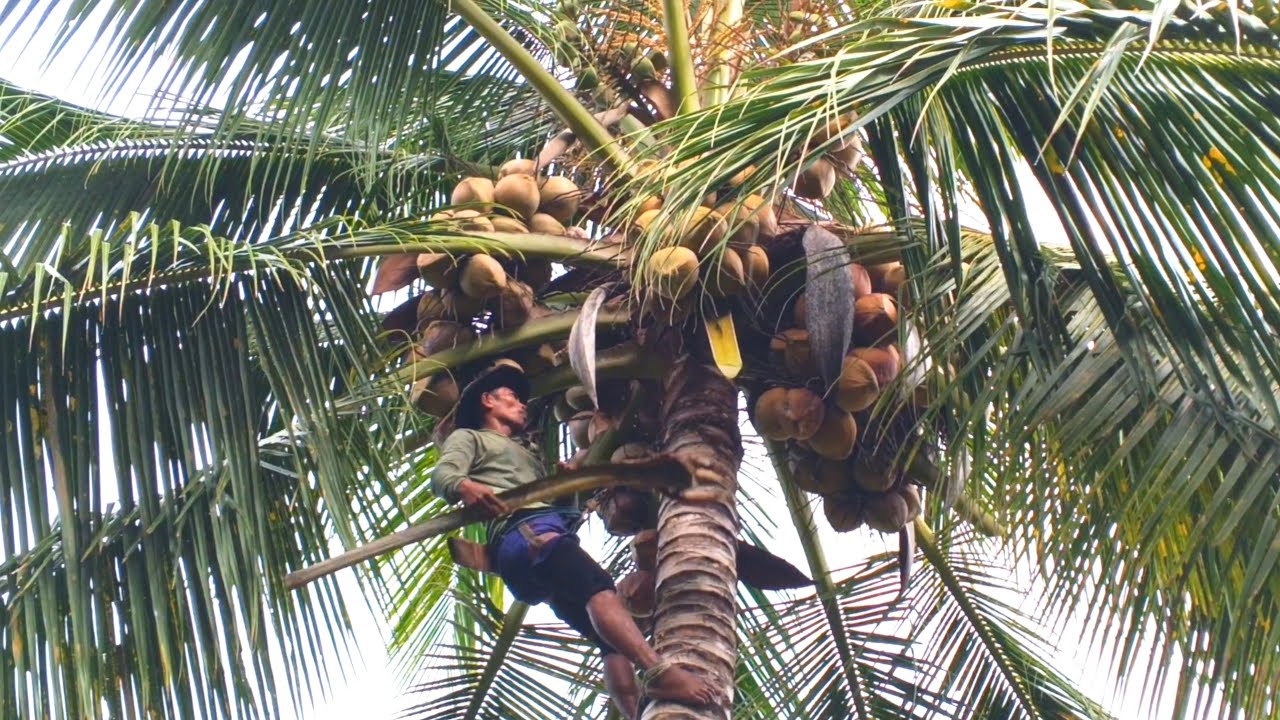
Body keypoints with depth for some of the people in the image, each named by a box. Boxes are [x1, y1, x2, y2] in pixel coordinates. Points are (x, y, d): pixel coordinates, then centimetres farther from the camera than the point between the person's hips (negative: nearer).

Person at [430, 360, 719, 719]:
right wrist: (465, 486, -22)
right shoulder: (468, 437, 22)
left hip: (557, 532, 8)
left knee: (614, 636, -11)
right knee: (598, 586, -34)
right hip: (520, 531, -8)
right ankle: (658, 671, -54)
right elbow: (442, 475, 1)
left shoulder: (527, 455, 46)